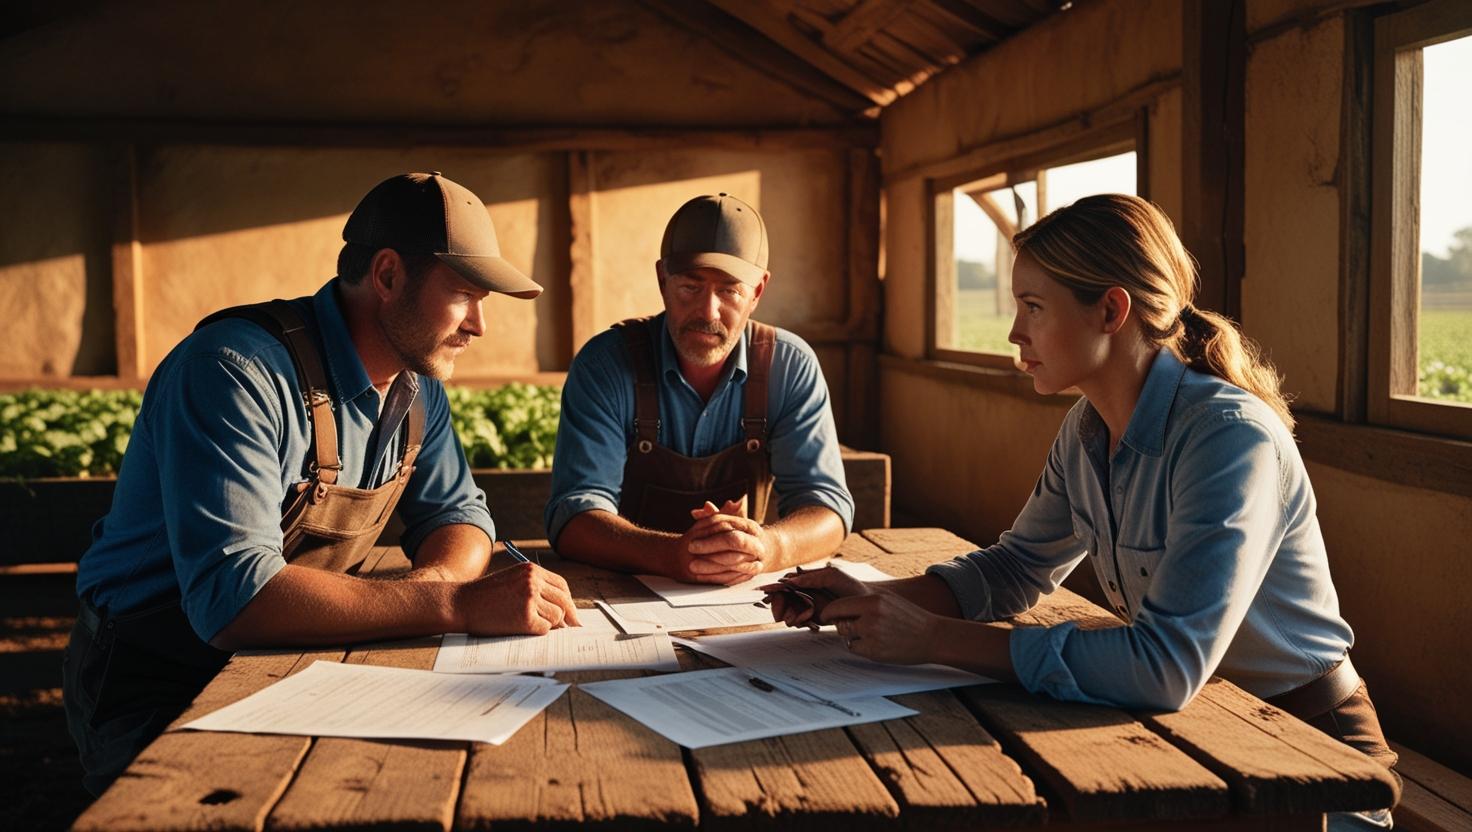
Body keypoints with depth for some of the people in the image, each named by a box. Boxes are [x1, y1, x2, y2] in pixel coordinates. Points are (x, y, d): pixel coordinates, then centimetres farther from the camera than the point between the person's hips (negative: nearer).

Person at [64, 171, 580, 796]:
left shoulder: (418, 383, 2)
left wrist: (431, 580, -16)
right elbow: (232, 599, -34)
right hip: (160, 691, -7)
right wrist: (453, 604, -36)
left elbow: (458, 515, 9)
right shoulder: (237, 369, -25)